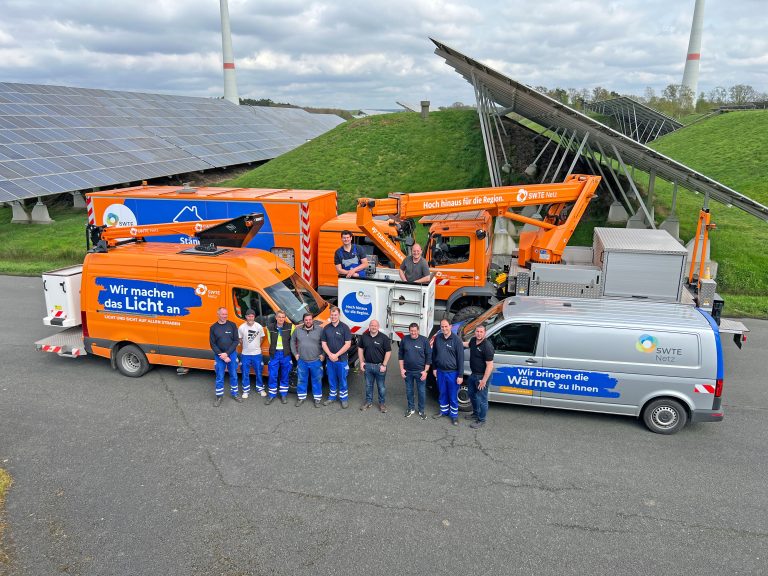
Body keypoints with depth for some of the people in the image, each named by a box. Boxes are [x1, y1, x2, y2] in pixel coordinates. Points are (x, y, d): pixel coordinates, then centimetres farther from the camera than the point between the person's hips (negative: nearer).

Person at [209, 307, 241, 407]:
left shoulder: (232, 325, -2)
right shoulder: (213, 327, -1)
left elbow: (236, 341, -4)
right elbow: (213, 344, -2)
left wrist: (227, 353, -13)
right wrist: (221, 355, -12)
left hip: (232, 354, 0)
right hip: (219, 356, 0)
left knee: (233, 375, 10)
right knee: (219, 377, 6)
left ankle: (234, 394, 26)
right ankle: (219, 397, 18)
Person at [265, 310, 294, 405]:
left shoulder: (290, 327, -4)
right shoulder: (270, 327, 0)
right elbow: (270, 340, 13)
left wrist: (291, 350, -2)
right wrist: (273, 348, 10)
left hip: (285, 354, 0)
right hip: (274, 354, 1)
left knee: (284, 376, 9)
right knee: (272, 376, 2)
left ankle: (283, 395, 21)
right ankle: (272, 395, 15)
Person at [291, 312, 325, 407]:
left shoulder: (319, 330, -6)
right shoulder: (298, 330, 3)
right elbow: (292, 341, 14)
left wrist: (322, 354, -6)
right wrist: (295, 353, 7)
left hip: (316, 361, -2)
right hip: (302, 361, 2)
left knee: (317, 380, 7)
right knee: (302, 380, 12)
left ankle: (317, 398, 19)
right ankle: (301, 397, 26)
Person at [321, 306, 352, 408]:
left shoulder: (344, 327, -6)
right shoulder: (326, 328, 6)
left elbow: (348, 344, -10)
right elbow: (324, 343, 6)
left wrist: (336, 355, -14)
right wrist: (330, 355, -9)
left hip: (341, 359, -3)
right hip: (329, 359, 4)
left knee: (342, 380, 4)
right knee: (331, 380, 13)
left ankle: (344, 398, 15)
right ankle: (332, 397, 27)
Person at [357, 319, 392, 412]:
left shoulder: (384, 337, -9)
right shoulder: (364, 336, 2)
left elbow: (388, 352, -8)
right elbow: (360, 349, 12)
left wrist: (384, 365, -12)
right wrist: (361, 362, 4)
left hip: (379, 366, -3)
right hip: (367, 365, 3)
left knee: (381, 386, 7)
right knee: (368, 385, 15)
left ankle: (382, 403, 21)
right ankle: (368, 401, 30)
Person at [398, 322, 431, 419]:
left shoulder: (424, 340, -8)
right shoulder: (404, 340, -2)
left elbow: (429, 356, -5)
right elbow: (400, 355, 6)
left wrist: (425, 371, -8)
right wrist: (402, 369, 1)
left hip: (420, 371, -2)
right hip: (407, 371, 2)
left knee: (422, 392, 6)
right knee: (409, 391, 14)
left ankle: (421, 410, 22)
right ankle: (410, 409, 30)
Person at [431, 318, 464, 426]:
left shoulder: (456, 340, -13)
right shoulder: (437, 338, 0)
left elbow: (461, 358, -11)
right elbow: (434, 354, 12)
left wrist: (460, 375, -12)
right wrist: (434, 368, 11)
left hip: (452, 373, -4)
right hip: (440, 372, 4)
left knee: (453, 396, 6)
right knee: (443, 393, 18)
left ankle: (454, 415, 21)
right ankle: (444, 411, 36)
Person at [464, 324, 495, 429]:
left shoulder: (487, 346, -26)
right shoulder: (473, 340, 0)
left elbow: (490, 365, -26)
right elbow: (467, 344, 28)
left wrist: (484, 380, -26)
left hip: (482, 376, -9)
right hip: (473, 374, 9)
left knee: (481, 398, 1)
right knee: (472, 394, 24)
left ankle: (481, 420, 16)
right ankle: (475, 413, 44)